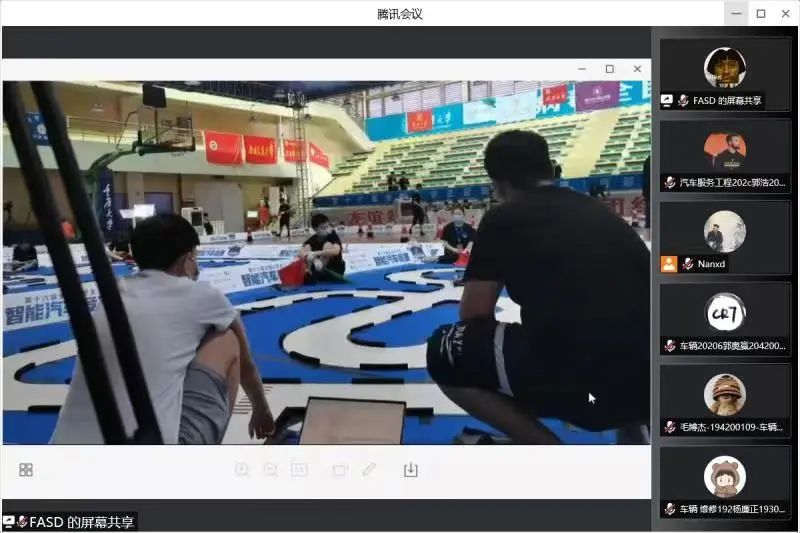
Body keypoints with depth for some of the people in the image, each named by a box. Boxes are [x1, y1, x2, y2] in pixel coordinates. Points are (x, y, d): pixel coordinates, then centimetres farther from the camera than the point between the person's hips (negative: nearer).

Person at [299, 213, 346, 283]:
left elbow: (336, 251, -37)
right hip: (317, 269, 4)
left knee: (328, 245, -24)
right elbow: (301, 253, -17)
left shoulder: (333, 236, -16)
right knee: (307, 247, -13)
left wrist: (316, 253, -43)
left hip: (336, 269, -4)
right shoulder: (312, 240, -4)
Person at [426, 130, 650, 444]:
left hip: (577, 385, -7)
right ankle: (633, 432, 20)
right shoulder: (599, 211, 22)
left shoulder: (503, 219, 6)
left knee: (445, 352, 14)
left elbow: (473, 317, 5)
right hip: (646, 385, 8)